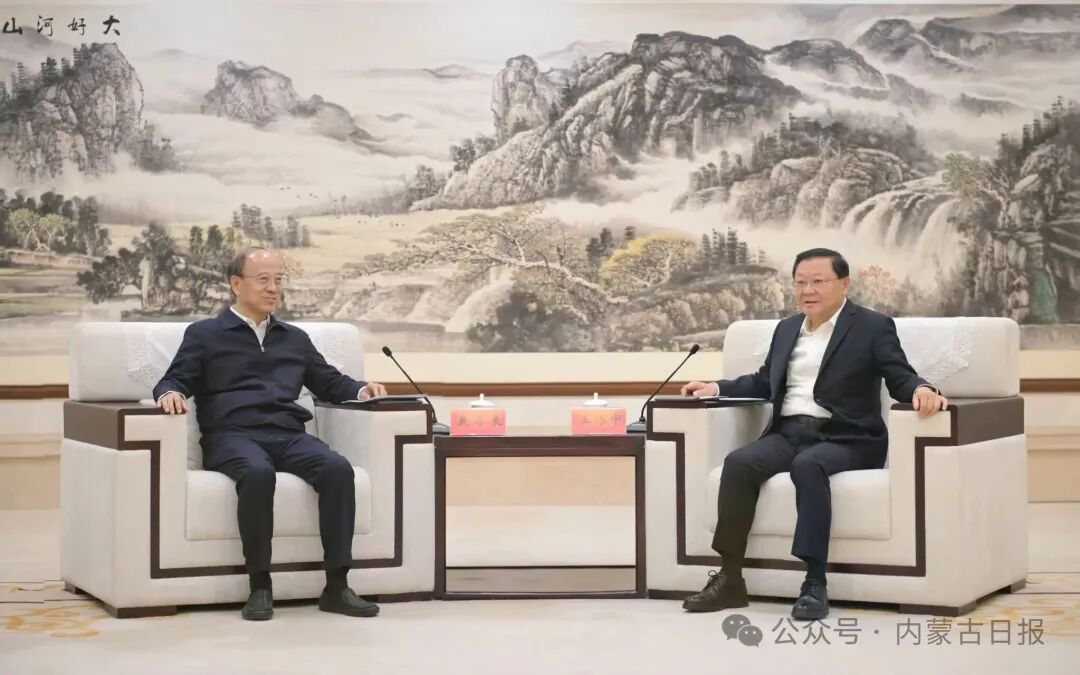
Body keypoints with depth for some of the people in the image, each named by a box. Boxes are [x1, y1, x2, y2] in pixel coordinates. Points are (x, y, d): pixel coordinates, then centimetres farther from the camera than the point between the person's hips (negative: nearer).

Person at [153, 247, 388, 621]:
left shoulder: (295, 338, 30)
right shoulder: (204, 334, 18)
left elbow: (331, 383, 30)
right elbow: (174, 380, 9)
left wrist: (361, 390, 8)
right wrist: (170, 393, -16)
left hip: (289, 436, 4)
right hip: (233, 436, -3)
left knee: (338, 468, -30)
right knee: (258, 472, -39)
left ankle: (337, 586, -29)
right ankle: (260, 586, -30)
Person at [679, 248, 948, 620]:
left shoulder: (873, 327, 3)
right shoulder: (787, 329, 21)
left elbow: (901, 379, -5)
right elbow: (764, 382, 30)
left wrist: (922, 390, -27)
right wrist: (717, 388, 18)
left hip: (845, 438, -5)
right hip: (789, 434, 5)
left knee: (807, 465, -38)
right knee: (738, 462, -25)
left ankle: (814, 584, -39)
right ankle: (729, 578, -22)